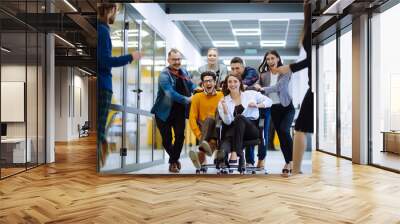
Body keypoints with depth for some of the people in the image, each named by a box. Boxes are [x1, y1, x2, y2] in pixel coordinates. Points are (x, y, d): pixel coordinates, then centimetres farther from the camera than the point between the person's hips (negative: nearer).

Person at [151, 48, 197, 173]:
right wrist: (187, 99, -33)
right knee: (167, 139, 4)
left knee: (180, 136, -5)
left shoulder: (184, 72, 3)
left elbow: (192, 86, 10)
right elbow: (171, 93, -27)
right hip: (164, 112, -4)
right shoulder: (164, 75, -15)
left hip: (179, 111, 4)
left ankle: (173, 161, 14)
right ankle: (175, 159, 30)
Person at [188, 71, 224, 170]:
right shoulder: (197, 97, 10)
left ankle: (201, 154, -48)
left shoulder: (222, 96, 11)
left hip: (219, 129, 0)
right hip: (204, 130, 0)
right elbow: (192, 118, 3)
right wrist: (199, 135, -10)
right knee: (210, 118, -32)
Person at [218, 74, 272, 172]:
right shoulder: (223, 101, 12)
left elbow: (269, 101, 16)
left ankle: (235, 153, -43)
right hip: (234, 132, 1)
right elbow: (228, 122, 1)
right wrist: (224, 108, -15)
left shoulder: (251, 94, 14)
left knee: (239, 117, -32)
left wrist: (257, 105, -1)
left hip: (253, 129, -1)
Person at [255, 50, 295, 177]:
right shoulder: (265, 75, 2)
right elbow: (261, 91, -3)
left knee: (284, 131, -22)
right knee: (281, 136, 5)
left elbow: (279, 86, -23)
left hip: (287, 107, -4)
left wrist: (263, 89, -33)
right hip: (274, 109, 4)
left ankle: (291, 161, -10)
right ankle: (288, 162, 16)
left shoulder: (285, 72, -9)